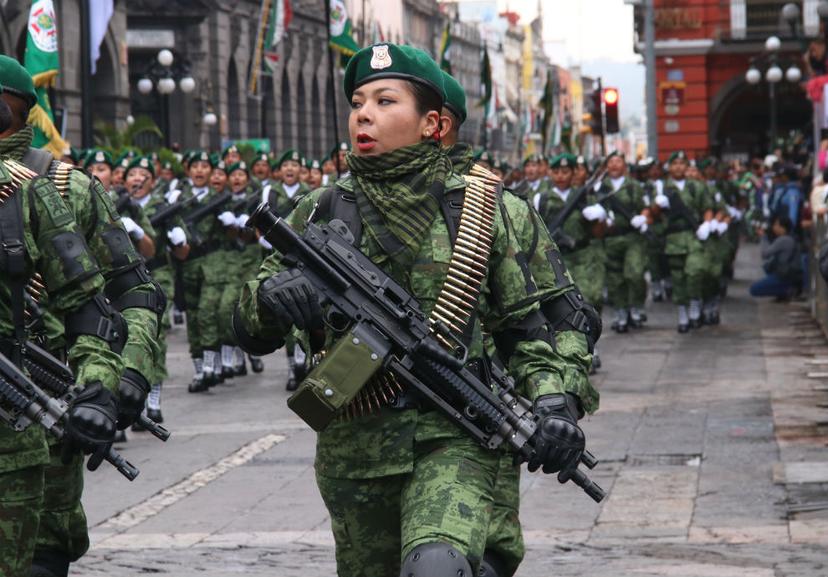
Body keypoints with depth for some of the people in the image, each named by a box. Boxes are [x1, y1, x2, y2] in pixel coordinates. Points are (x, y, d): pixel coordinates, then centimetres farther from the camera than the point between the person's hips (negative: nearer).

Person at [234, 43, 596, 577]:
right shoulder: (319, 214, 5)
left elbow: (523, 321, 12)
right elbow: (251, 331, 5)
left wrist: (553, 403, -3)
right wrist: (271, 295, -18)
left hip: (453, 437, -3)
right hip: (353, 447, 3)